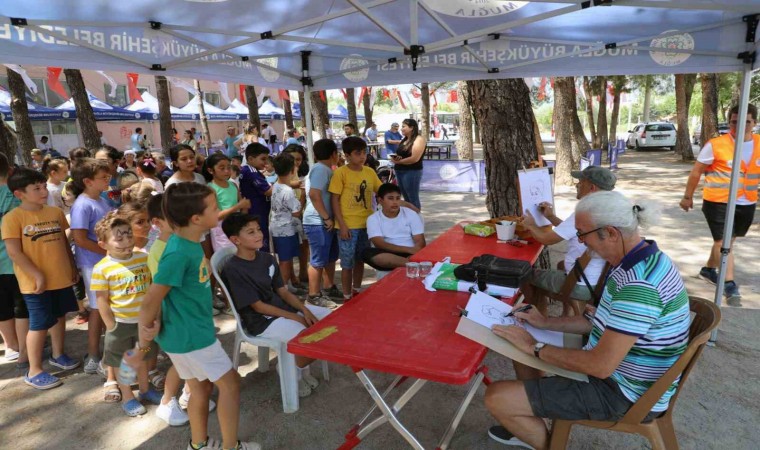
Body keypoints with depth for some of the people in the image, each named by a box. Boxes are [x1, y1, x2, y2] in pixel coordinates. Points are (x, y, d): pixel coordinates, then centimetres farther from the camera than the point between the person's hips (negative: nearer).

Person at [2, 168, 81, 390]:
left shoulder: (56, 212, 5)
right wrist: (38, 275, -19)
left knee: (60, 316, 18)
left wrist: (73, 267, 13)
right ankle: (34, 371, 16)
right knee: (39, 325, 1)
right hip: (36, 283, -5)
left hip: (62, 278, 6)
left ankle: (58, 355, 38)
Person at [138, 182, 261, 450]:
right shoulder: (179, 253, -28)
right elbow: (150, 301, -25)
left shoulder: (190, 243, 2)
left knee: (201, 387, 21)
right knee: (230, 383, 6)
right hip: (190, 335, -8)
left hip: (191, 331, 8)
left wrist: (154, 325, 5)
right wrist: (144, 337, -10)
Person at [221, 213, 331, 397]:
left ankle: (302, 366, 15)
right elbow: (258, 306, -18)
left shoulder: (267, 259, 6)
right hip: (261, 320, -8)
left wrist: (305, 310, -9)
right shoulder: (233, 270, -18)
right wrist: (295, 318, -17)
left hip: (282, 307, 9)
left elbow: (283, 291, 8)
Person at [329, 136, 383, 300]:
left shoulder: (370, 172, 5)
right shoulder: (340, 173, -10)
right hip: (348, 226, -5)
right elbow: (334, 200, -9)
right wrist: (342, 225, -14)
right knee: (347, 263, 4)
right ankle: (347, 297, 20)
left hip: (366, 224, 5)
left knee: (360, 260, 18)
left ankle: (356, 292, 35)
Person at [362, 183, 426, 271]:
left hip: (411, 255, 0)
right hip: (386, 256, 1)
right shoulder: (373, 219, 3)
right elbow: (380, 244, -11)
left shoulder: (411, 214, 7)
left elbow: (420, 242, 1)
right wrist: (408, 249, -22)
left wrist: (413, 251, -24)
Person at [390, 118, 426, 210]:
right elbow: (399, 154, 18)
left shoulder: (419, 139, -9)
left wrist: (398, 161, -11)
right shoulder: (404, 140, 17)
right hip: (400, 171, 8)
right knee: (407, 199, 13)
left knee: (413, 200, -4)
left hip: (412, 172, -8)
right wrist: (394, 158, -7)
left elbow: (415, 158, -19)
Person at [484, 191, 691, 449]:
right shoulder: (641, 261, 0)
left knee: (496, 398, -14)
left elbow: (601, 366, -31)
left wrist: (535, 347, -19)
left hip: (623, 394, -10)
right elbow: (607, 322, 12)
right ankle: (529, 428, 31)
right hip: (617, 371, 10)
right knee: (521, 346, 19)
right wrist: (547, 323, 6)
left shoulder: (639, 285, -33)